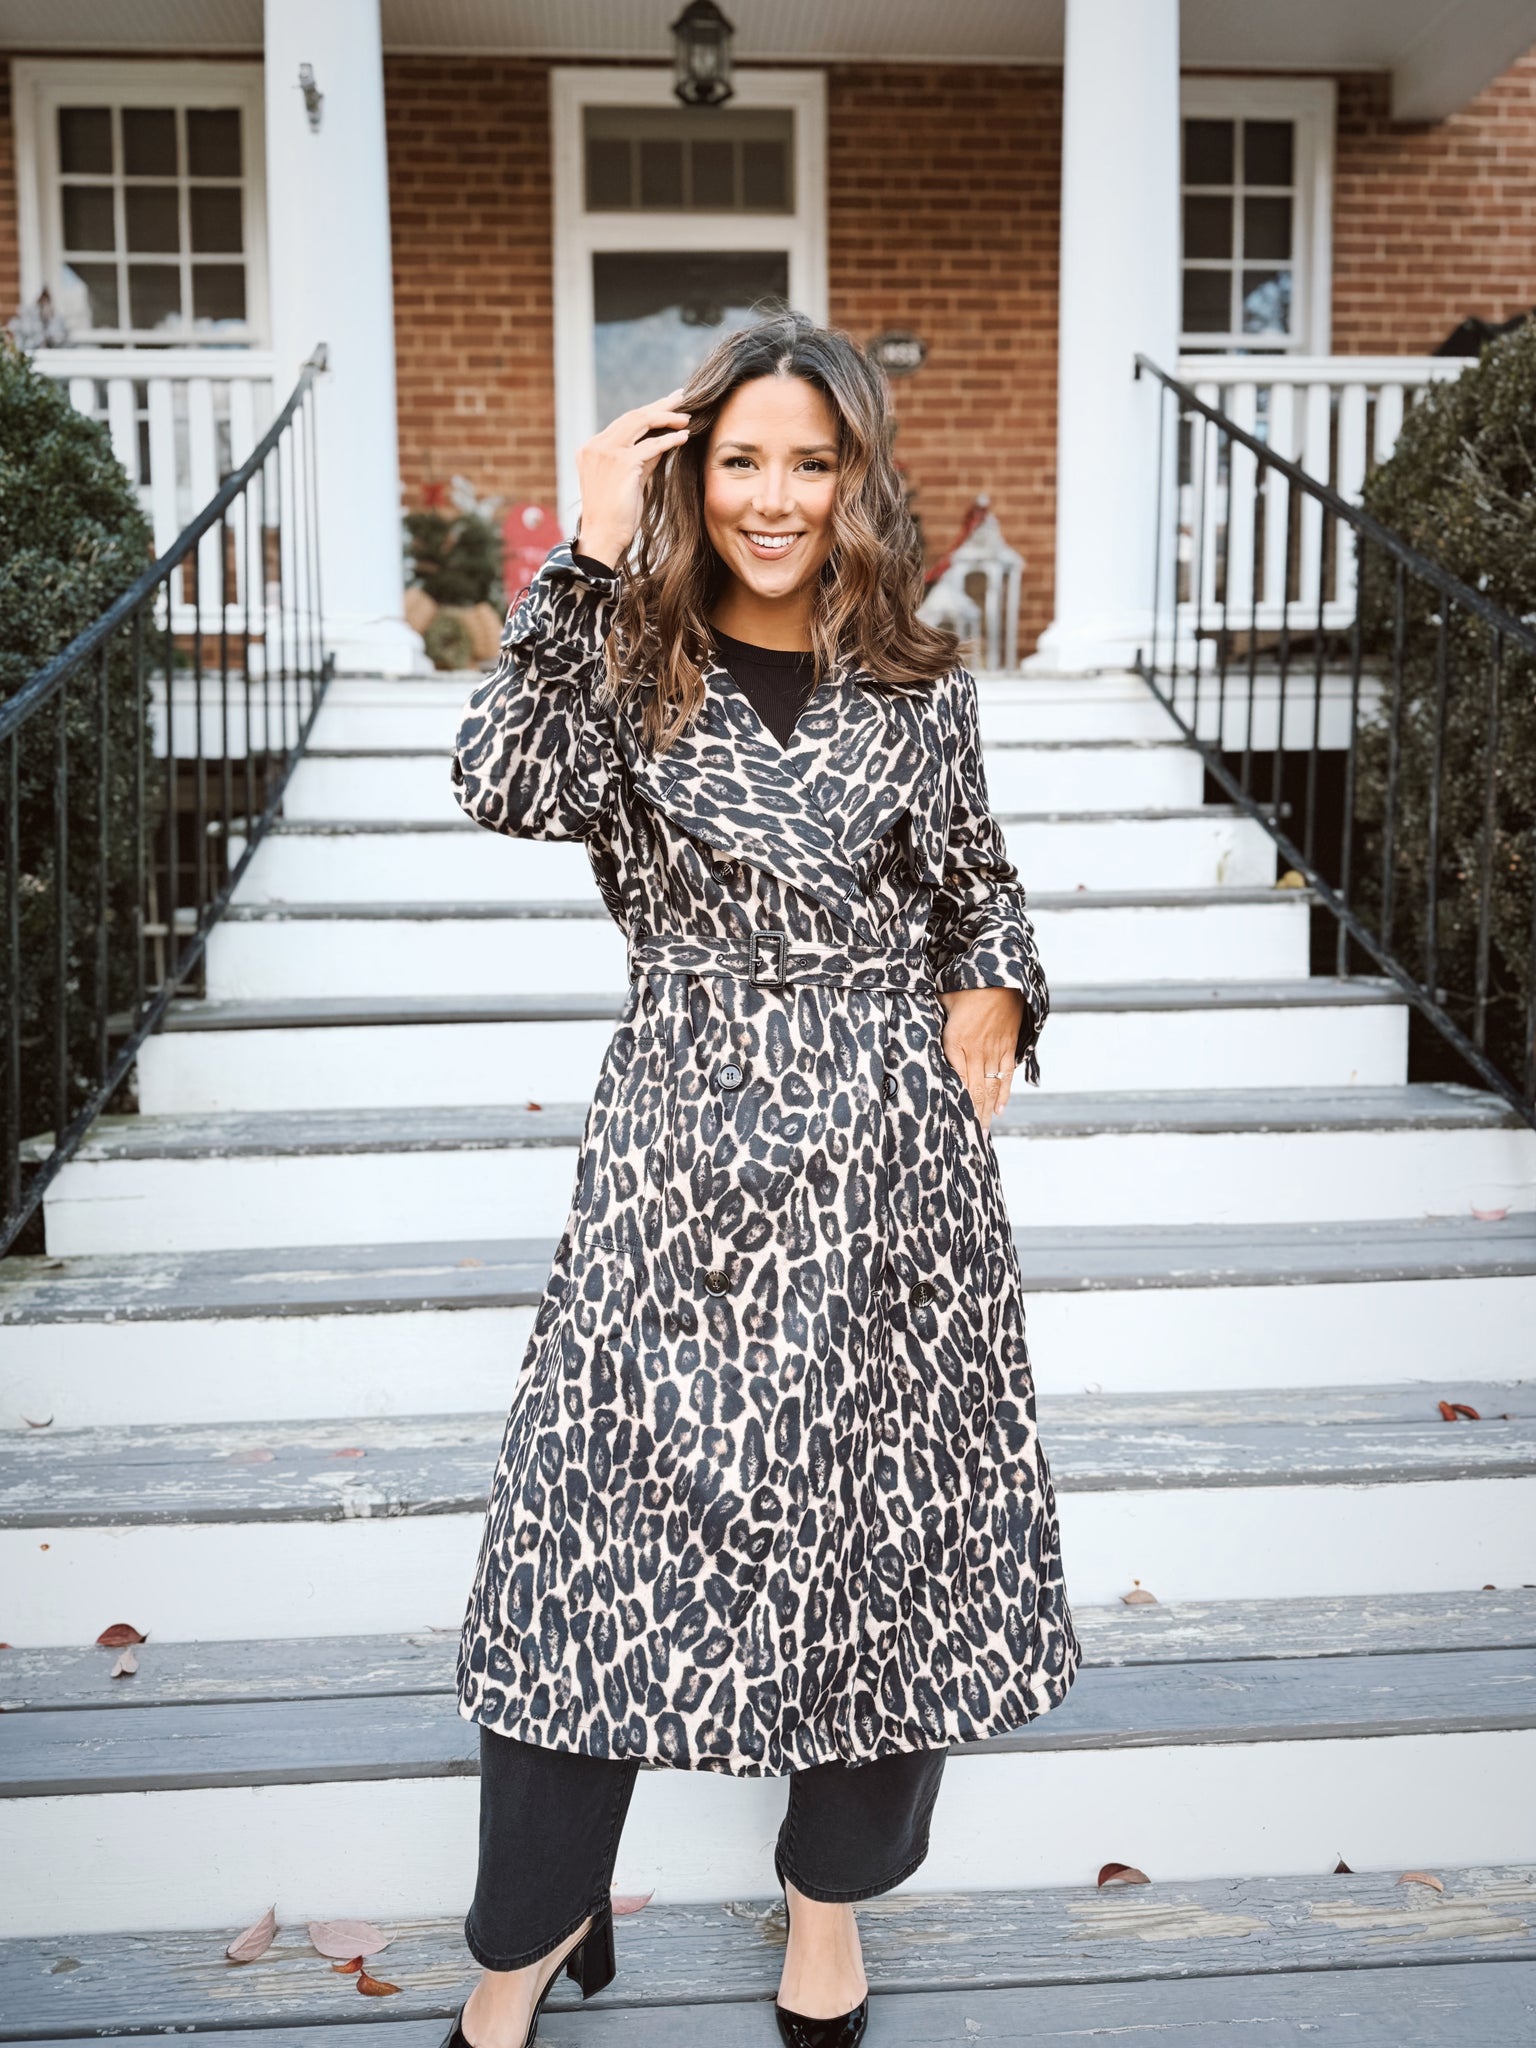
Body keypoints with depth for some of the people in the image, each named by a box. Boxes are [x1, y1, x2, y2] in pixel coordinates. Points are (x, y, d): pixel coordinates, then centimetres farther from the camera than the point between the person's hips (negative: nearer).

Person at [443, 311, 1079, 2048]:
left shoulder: (918, 686, 6)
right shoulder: (635, 668, 1)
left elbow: (983, 888, 18)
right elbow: (502, 783, -20)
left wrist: (991, 1002, -2)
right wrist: (588, 554, -19)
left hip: (891, 1145, 2)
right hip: (685, 1137, -1)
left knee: (888, 1511, 10)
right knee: (605, 1505, 1)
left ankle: (831, 1888, 35)